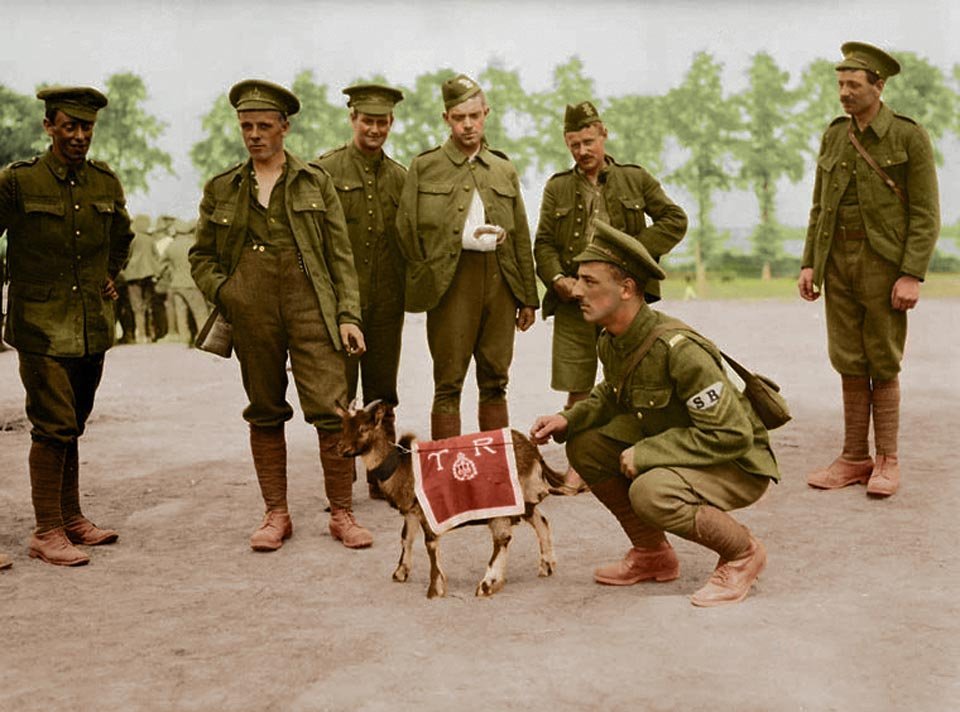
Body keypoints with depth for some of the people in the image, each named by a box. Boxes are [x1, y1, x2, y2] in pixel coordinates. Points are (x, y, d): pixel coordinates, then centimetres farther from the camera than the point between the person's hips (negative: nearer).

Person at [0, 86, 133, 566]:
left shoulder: (106, 183, 8)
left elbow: (121, 238, 27)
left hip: (93, 327, 5)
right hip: (42, 326, -5)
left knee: (72, 426, 14)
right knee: (53, 426, -8)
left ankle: (70, 518, 25)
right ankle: (46, 533, 1)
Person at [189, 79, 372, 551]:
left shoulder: (314, 181, 10)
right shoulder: (221, 189, 13)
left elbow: (340, 253, 7)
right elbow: (201, 255, 18)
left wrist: (348, 314, -1)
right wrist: (222, 291, -1)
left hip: (309, 300, -2)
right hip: (250, 306, 2)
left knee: (331, 408, -8)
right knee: (265, 412, 8)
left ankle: (342, 513, 3)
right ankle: (276, 514, 17)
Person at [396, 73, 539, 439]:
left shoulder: (505, 170, 16)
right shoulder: (425, 167, 6)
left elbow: (521, 237, 15)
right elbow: (407, 231, 2)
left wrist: (528, 297, 12)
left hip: (500, 279, 3)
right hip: (451, 280, -3)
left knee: (495, 382, 8)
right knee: (449, 384, -2)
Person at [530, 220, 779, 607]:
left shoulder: (678, 349, -31)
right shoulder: (610, 341, -4)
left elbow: (732, 435, -30)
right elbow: (611, 395, 18)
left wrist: (646, 453, -27)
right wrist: (569, 419, -3)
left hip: (739, 465, -8)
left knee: (650, 492, -34)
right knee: (585, 446, -4)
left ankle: (743, 552, -6)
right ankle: (653, 554, 11)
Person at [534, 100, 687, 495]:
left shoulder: (635, 179, 8)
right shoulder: (557, 188, 11)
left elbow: (675, 220, 5)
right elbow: (543, 243, 8)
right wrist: (557, 278, -11)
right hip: (574, 299, 1)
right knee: (578, 390, 3)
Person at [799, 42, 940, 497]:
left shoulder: (909, 137, -5)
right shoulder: (833, 137, 10)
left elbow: (926, 215, -8)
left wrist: (912, 276, -15)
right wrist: (809, 264, 5)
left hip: (885, 261, -4)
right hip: (838, 262, 4)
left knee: (883, 365, 2)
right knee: (849, 365, 6)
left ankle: (887, 460, 13)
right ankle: (854, 459, 14)